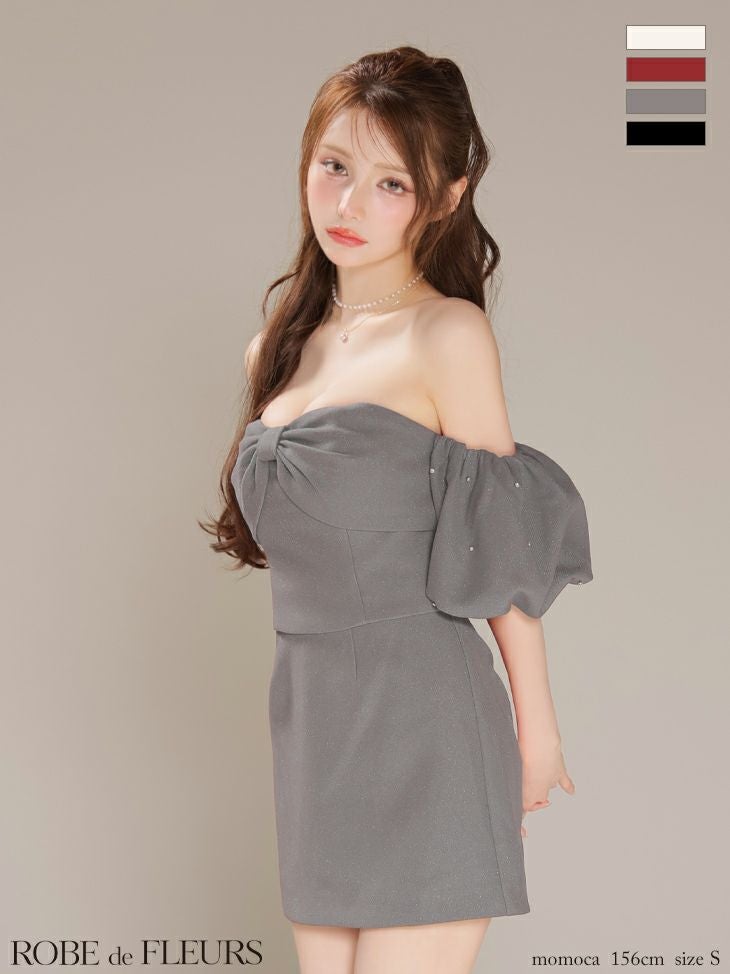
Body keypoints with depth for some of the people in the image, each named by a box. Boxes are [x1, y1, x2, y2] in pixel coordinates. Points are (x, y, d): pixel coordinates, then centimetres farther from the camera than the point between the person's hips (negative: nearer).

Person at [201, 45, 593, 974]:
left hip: (420, 719, -6)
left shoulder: (447, 333, -9)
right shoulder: (279, 350, 11)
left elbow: (504, 548, -6)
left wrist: (536, 722, -2)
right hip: (309, 714, 7)